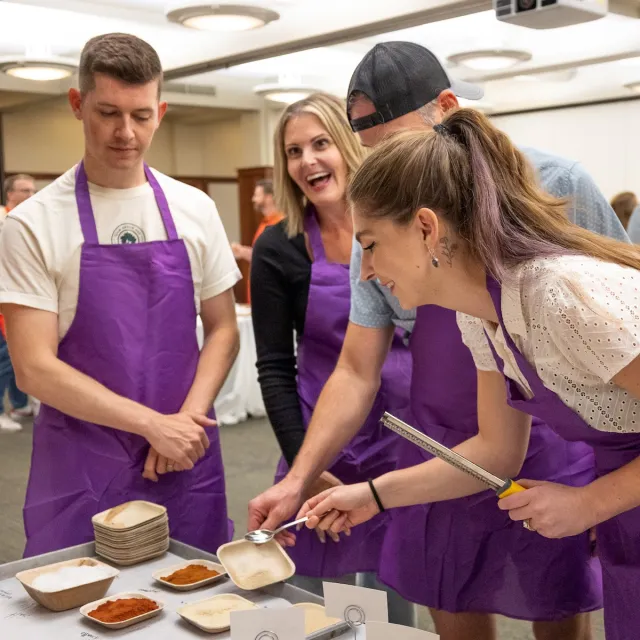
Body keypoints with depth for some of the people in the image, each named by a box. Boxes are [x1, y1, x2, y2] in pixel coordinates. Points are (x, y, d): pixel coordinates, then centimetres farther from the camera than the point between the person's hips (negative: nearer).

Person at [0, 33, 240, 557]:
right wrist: (154, 423, -16)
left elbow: (223, 330, 5)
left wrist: (187, 420, -10)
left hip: (187, 459, 3)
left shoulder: (196, 210, 2)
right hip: (80, 468, -2)